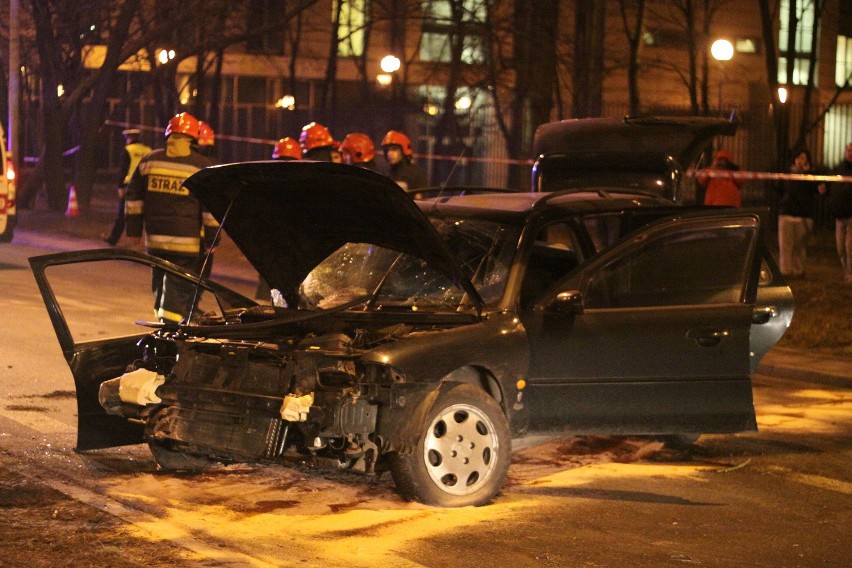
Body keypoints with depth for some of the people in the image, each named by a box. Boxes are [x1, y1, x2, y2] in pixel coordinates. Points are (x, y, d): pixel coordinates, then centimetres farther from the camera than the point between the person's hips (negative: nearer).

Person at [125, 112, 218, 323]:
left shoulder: (149, 161, 7)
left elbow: (133, 197, 12)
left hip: (154, 237, 4)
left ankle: (163, 317, 31)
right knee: (180, 286, -1)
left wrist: (134, 228, 18)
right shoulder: (203, 167, -5)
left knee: (159, 280, 20)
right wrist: (211, 240, 2)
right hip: (187, 241, -4)